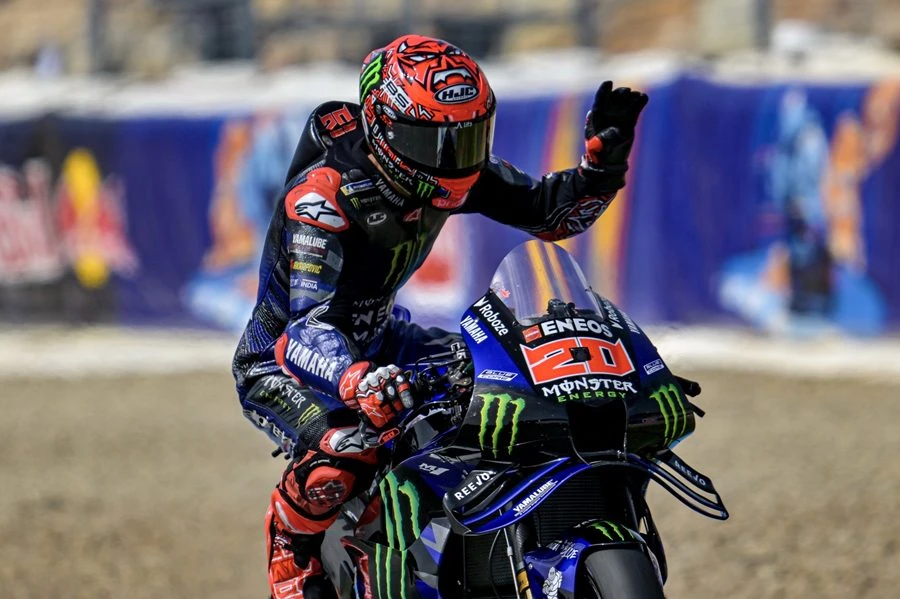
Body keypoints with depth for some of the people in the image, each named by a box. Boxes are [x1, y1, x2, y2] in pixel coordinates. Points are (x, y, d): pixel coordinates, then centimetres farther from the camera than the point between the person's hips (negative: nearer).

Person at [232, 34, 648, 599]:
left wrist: (606, 155, -23)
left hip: (376, 340, 7)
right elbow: (309, 328, -43)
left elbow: (552, 211, -3)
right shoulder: (321, 197, -33)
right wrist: (358, 383, -65)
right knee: (336, 462, -36)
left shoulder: (444, 170, -11)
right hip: (282, 363, -7)